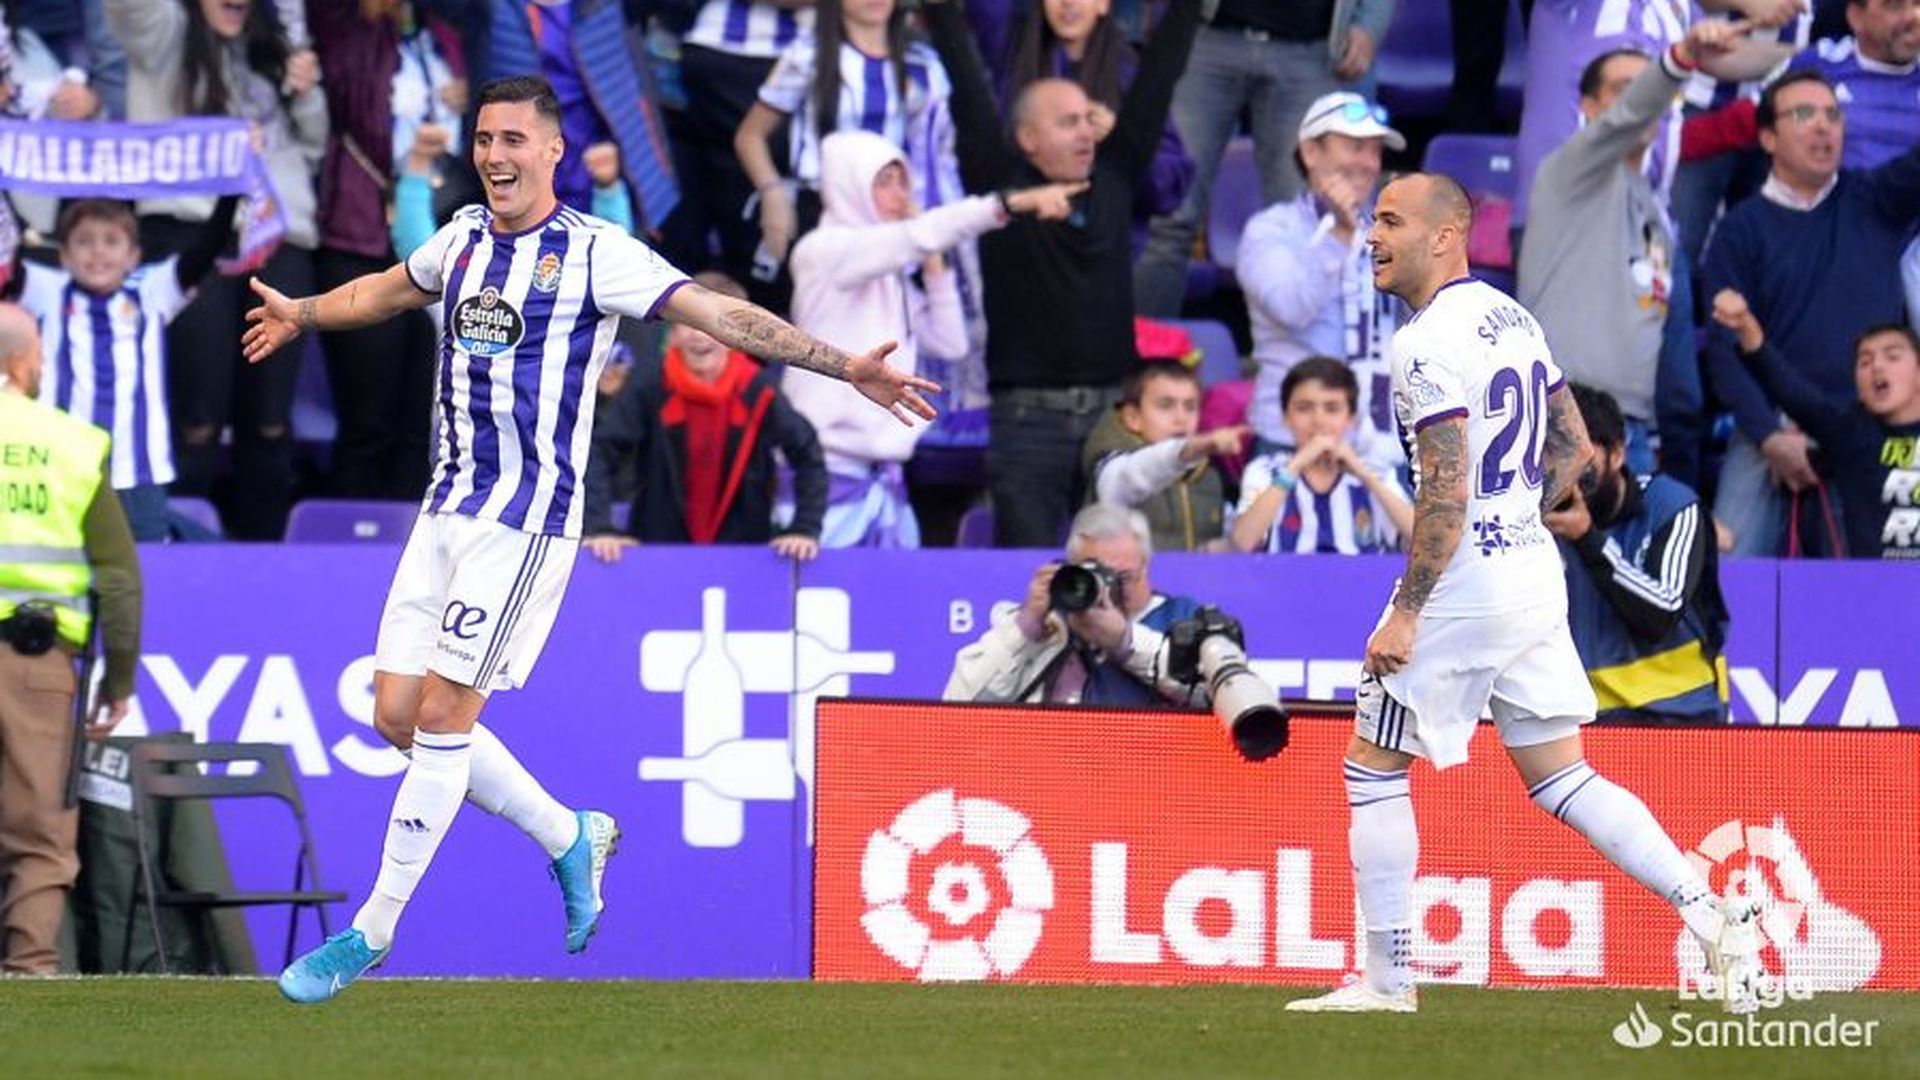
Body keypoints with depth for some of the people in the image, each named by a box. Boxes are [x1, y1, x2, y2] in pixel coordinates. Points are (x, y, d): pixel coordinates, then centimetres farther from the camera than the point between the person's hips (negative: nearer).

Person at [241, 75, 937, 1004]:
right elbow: (387, 291, 35)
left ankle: (373, 930, -2)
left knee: (443, 715, -9)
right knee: (400, 714, 2)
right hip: (449, 505, 7)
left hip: (527, 517, -7)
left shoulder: (595, 253, -7)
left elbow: (722, 316, -8)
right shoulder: (464, 237, 12)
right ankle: (568, 838, 22)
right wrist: (302, 315, 50)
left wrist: (845, 366, -16)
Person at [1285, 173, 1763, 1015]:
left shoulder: (1429, 345, -16)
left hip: (1463, 583, -9)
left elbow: (1446, 494, -22)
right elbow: (1573, 447, 19)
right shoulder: (1512, 317, 12)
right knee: (1561, 780, 12)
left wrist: (1406, 614, -19)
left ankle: (1387, 979, 7)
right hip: (1536, 577, 9)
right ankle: (1714, 919, 0)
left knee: (1373, 771, 4)